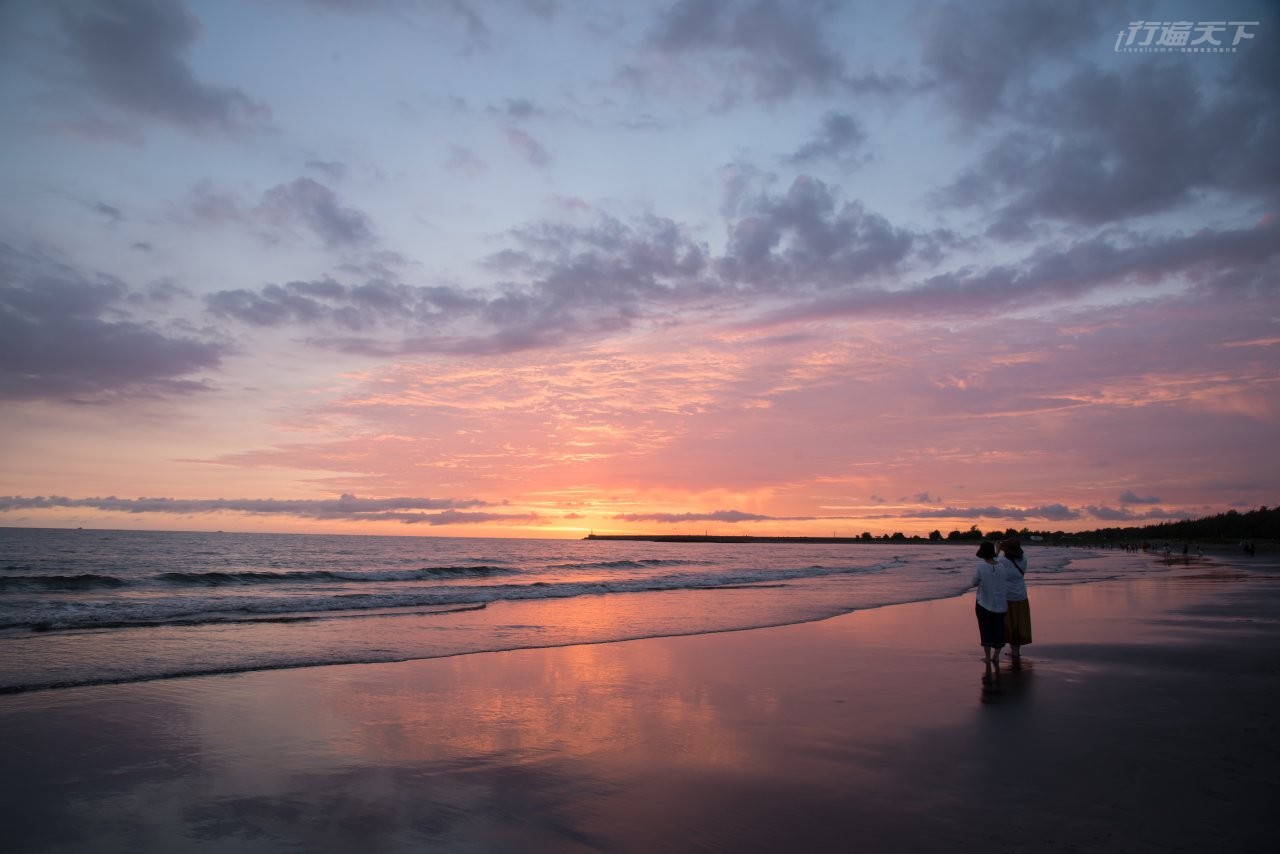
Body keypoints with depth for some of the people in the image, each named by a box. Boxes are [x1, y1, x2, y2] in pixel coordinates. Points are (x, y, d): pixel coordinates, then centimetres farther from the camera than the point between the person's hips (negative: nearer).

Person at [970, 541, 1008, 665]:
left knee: (986, 630, 9)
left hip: (984, 604, -3)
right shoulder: (1001, 566, -6)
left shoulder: (979, 566, -16)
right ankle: (996, 656, 20)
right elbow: (1004, 583, 2)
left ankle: (987, 656, 13)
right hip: (1001, 604, 3)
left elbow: (975, 582, -8)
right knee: (998, 629, 14)